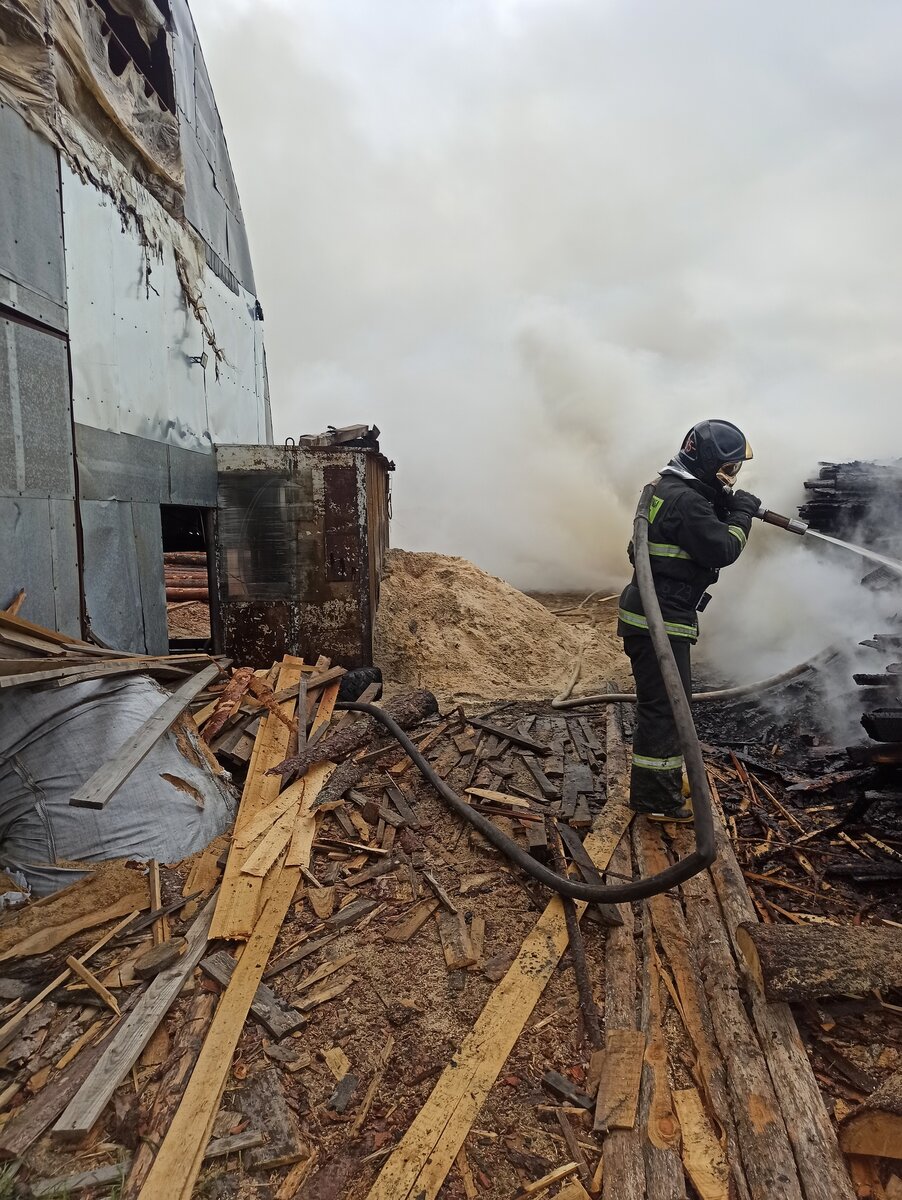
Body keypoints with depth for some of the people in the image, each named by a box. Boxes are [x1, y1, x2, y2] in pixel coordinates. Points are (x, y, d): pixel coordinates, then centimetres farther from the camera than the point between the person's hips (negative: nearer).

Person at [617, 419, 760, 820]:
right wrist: (740, 514, -4)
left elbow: (703, 537, 18)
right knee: (664, 704, -3)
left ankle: (665, 778, 37)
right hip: (660, 620, -11)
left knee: (672, 698, 22)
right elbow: (722, 550, -19)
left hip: (655, 615, 11)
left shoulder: (670, 488, 14)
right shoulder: (685, 501, -20)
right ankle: (655, 798, 7)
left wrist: (728, 509, 4)